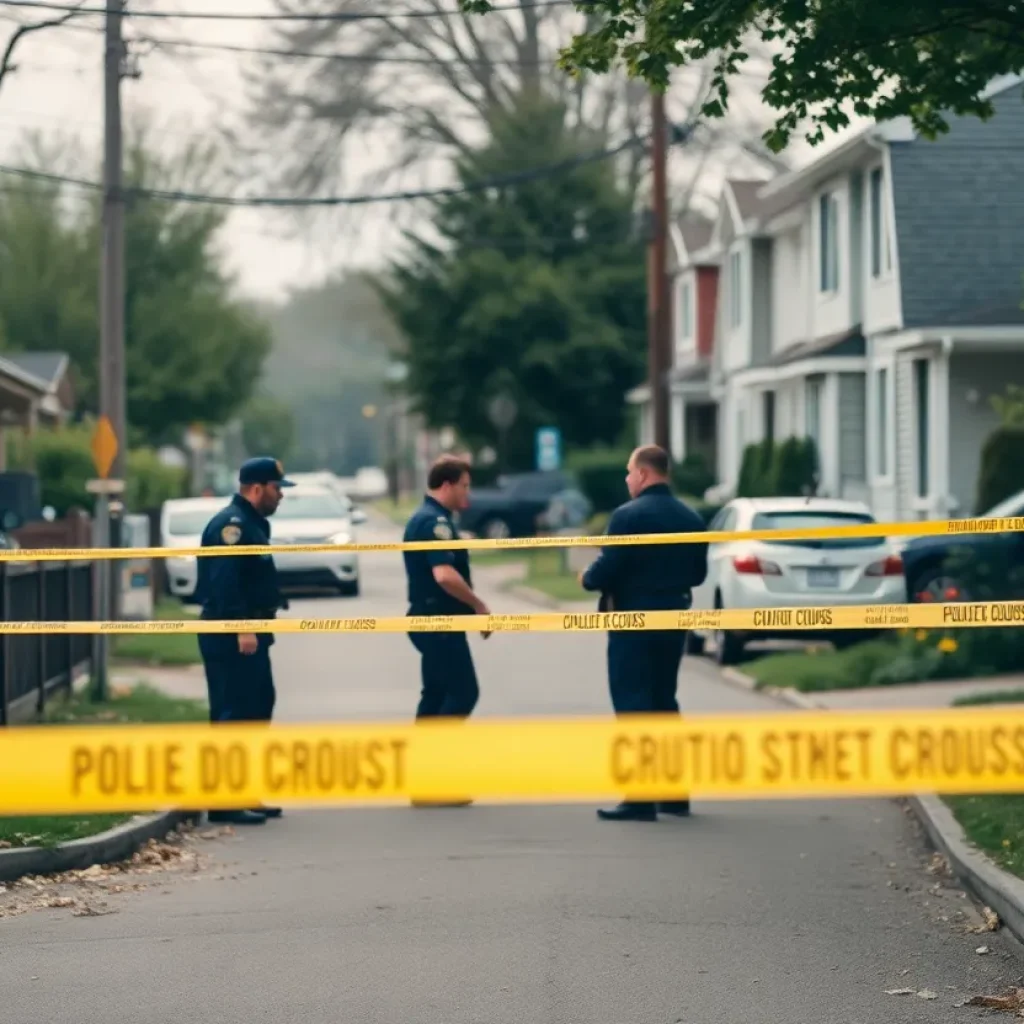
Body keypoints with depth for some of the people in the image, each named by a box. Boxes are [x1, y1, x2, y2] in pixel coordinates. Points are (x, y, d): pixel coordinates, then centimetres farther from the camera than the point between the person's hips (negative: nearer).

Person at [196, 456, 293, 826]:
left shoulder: (250, 523, 19)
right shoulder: (231, 524, -15)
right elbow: (224, 581, -25)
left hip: (248, 633, 11)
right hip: (231, 638, -11)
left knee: (258, 707, 15)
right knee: (233, 713, -11)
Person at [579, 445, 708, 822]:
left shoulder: (628, 515, -15)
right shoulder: (691, 518, 8)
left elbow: (606, 569, -18)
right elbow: (697, 573, 12)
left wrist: (587, 579, 3)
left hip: (634, 621, -7)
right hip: (673, 620, 7)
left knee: (633, 704, -4)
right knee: (663, 700, 17)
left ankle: (641, 798, -8)